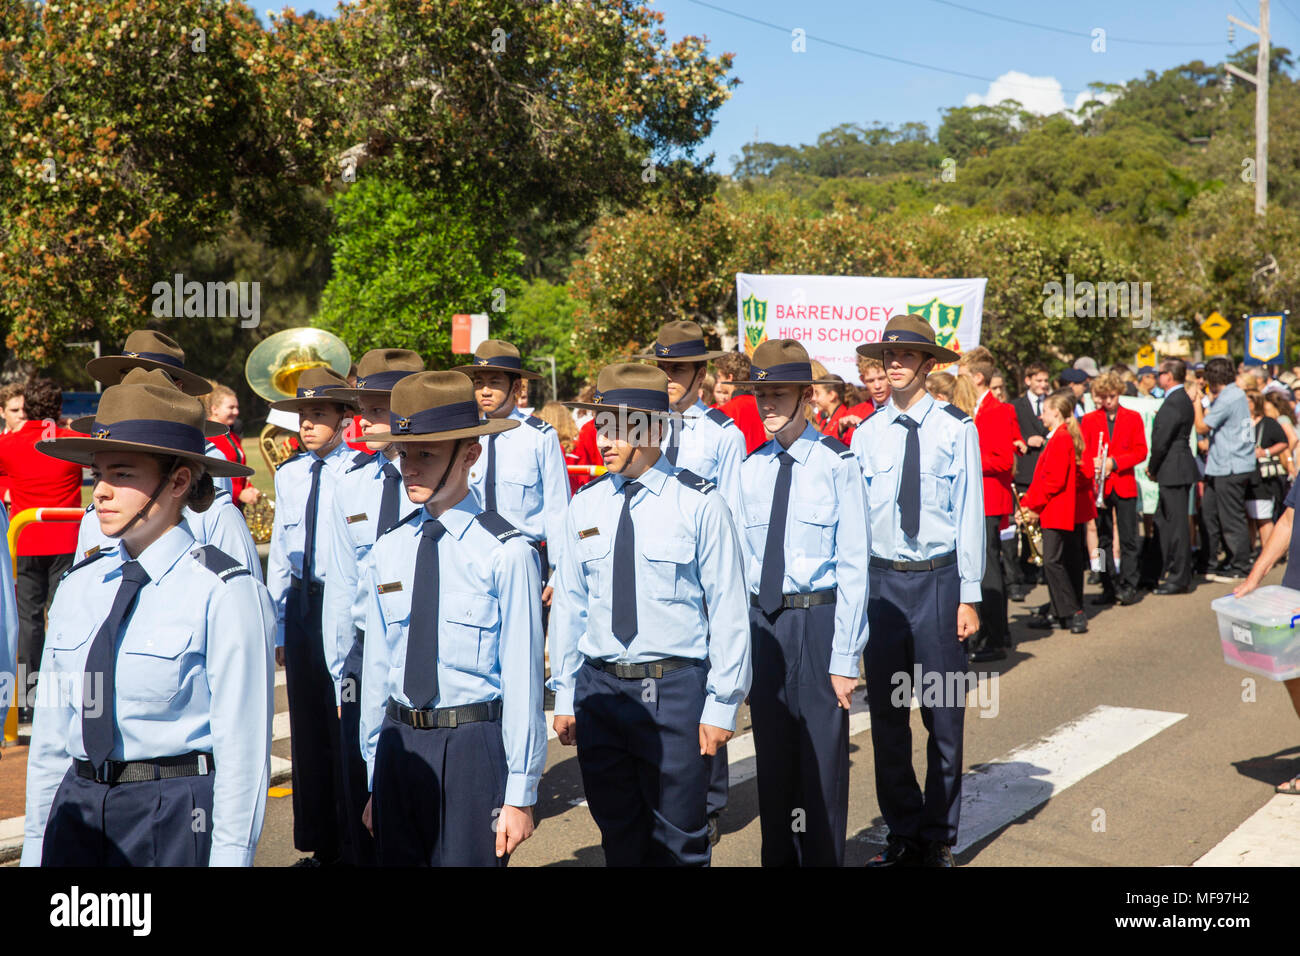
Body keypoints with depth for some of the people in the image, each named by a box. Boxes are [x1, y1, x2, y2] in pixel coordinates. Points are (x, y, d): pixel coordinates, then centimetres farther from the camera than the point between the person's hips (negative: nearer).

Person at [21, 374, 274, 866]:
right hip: (77, 812, 5)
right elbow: (51, 729, 9)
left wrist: (230, 854, -12)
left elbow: (242, 750, -12)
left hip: (179, 821, -5)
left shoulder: (224, 593, -13)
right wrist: (35, 844, 10)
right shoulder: (78, 587, 5)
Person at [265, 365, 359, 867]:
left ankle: (354, 842, 16)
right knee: (308, 727, 12)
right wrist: (278, 627, 12)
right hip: (302, 604, 6)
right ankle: (319, 843, 27)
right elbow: (279, 557, 14)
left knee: (347, 725, -1)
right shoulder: (289, 476, 9)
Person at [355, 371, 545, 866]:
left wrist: (520, 794, -8)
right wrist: (374, 778, 13)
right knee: (398, 857, 14)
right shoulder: (387, 551, 3)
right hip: (399, 741, 5)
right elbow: (377, 666, 9)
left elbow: (522, 677, -10)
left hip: (474, 747, -4)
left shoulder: (506, 552, -11)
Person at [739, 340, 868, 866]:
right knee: (771, 757, 16)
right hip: (762, 621, 5)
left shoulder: (836, 462, -10)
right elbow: (741, 565, 9)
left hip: (818, 620, -5)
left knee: (822, 757, 6)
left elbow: (854, 565, -11)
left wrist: (846, 656, -13)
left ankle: (823, 858, 23)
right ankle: (777, 857, 32)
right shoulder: (751, 468, 5)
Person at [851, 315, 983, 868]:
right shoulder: (866, 434, 6)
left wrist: (969, 595, -5)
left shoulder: (956, 428, -1)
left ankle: (938, 838, 19)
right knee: (887, 715, 8)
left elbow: (970, 512, -2)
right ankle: (903, 834, 23)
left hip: (939, 578, -2)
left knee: (944, 716, 5)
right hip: (882, 579, 3)